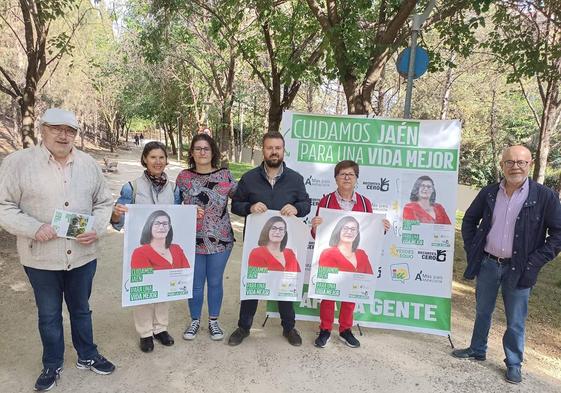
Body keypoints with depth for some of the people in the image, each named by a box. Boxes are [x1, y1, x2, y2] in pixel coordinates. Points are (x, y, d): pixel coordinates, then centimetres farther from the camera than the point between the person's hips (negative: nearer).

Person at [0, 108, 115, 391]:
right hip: (41, 258, -2)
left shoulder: (88, 164, 2)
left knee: (81, 309, 20)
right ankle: (52, 365, 36)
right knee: (48, 315, 16)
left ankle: (87, 357, 39)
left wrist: (96, 229, -10)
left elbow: (103, 203, 8)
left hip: (82, 255, 3)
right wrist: (34, 228, -21)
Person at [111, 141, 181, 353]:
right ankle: (145, 332, 25)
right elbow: (118, 222, -6)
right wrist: (116, 213, -28)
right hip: (140, 246, -3)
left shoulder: (173, 188, 0)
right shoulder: (132, 187, -9)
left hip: (166, 246, 3)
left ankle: (160, 327, 33)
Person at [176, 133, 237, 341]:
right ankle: (195, 321, 32)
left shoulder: (225, 175, -2)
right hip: (193, 240, 0)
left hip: (220, 239, 0)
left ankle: (213, 321, 31)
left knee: (215, 282, 12)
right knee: (195, 283, 11)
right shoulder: (184, 177, -1)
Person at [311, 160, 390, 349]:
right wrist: (315, 226, -23)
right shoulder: (326, 201, -4)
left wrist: (382, 228, -11)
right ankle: (325, 330, 21)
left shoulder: (365, 203, 2)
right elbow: (316, 234, -2)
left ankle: (345, 330, 28)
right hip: (329, 254, -2)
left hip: (355, 256, 2)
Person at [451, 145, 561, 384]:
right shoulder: (488, 193, 0)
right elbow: (469, 220, 13)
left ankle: (514, 363, 27)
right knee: (482, 312, 18)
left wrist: (535, 262, -11)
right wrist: (472, 250, 5)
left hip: (518, 269, -3)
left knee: (515, 321, 9)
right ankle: (477, 350, 36)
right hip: (487, 264, 3)